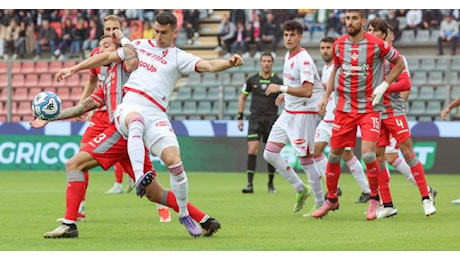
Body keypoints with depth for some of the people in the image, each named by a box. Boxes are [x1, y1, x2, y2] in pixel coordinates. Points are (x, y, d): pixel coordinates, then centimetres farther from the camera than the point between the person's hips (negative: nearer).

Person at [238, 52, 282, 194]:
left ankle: (271, 183, 20)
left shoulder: (278, 81, 1)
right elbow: (242, 98, 15)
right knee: (252, 149, -12)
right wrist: (240, 117, 10)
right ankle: (250, 184, -13)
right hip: (255, 120, 0)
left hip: (272, 119, 0)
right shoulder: (252, 80, 5)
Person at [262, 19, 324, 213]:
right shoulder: (288, 56, 10)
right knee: (269, 154, 4)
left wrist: (282, 88, -28)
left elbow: (307, 91, -29)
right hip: (288, 112, 9)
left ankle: (320, 203, 7)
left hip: (303, 114, -9)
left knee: (305, 160, -5)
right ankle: (301, 189, 15)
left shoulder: (304, 60, -18)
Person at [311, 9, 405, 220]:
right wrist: (326, 96, 10)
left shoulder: (376, 44, -10)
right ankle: (331, 200, 23)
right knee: (334, 155, 5)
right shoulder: (338, 45, 2)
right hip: (344, 108, 4)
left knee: (368, 153, -18)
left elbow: (399, 64, 2)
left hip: (369, 108, -4)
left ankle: (374, 199, 2)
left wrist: (383, 86, -8)